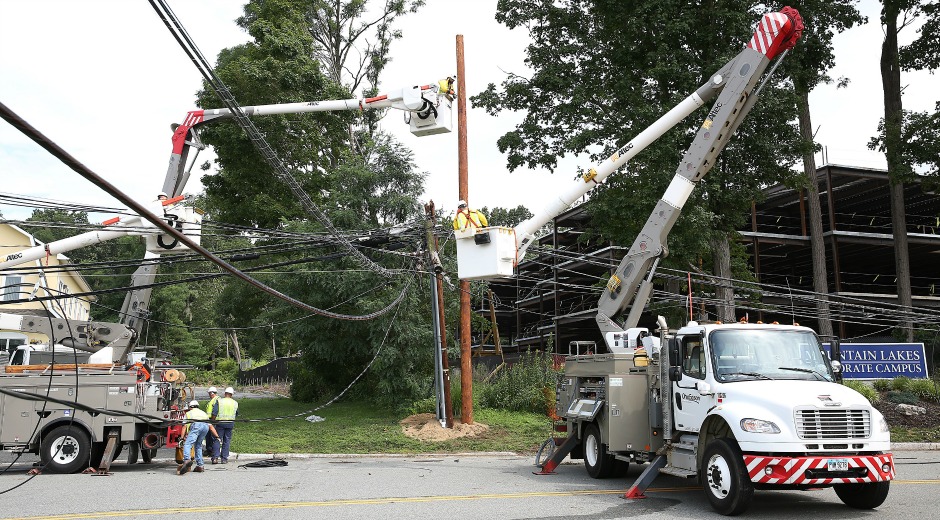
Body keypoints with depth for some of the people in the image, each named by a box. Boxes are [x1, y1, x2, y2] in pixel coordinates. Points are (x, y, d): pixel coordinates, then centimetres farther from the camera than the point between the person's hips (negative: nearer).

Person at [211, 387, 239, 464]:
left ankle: (215, 457, -4)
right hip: (230, 424, 2)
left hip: (220, 423, -2)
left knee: (217, 440, 5)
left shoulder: (219, 401, -5)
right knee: (226, 441, 7)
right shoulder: (235, 403, 5)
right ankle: (224, 458, 7)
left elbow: (214, 413, -8)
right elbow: (236, 414, 15)